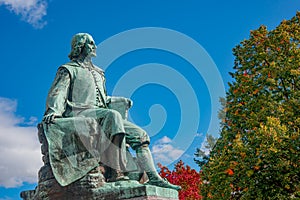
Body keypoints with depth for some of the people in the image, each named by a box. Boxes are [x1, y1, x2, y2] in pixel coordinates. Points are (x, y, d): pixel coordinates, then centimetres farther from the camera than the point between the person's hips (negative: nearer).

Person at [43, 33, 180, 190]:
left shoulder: (97, 72, 31)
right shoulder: (68, 70, 9)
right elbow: (57, 93, -6)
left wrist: (121, 100, 25)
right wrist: (53, 111, -26)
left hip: (101, 115, 8)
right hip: (80, 114, -8)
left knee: (140, 135, -6)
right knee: (113, 115, -38)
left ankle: (153, 178, -11)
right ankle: (117, 172, -46)